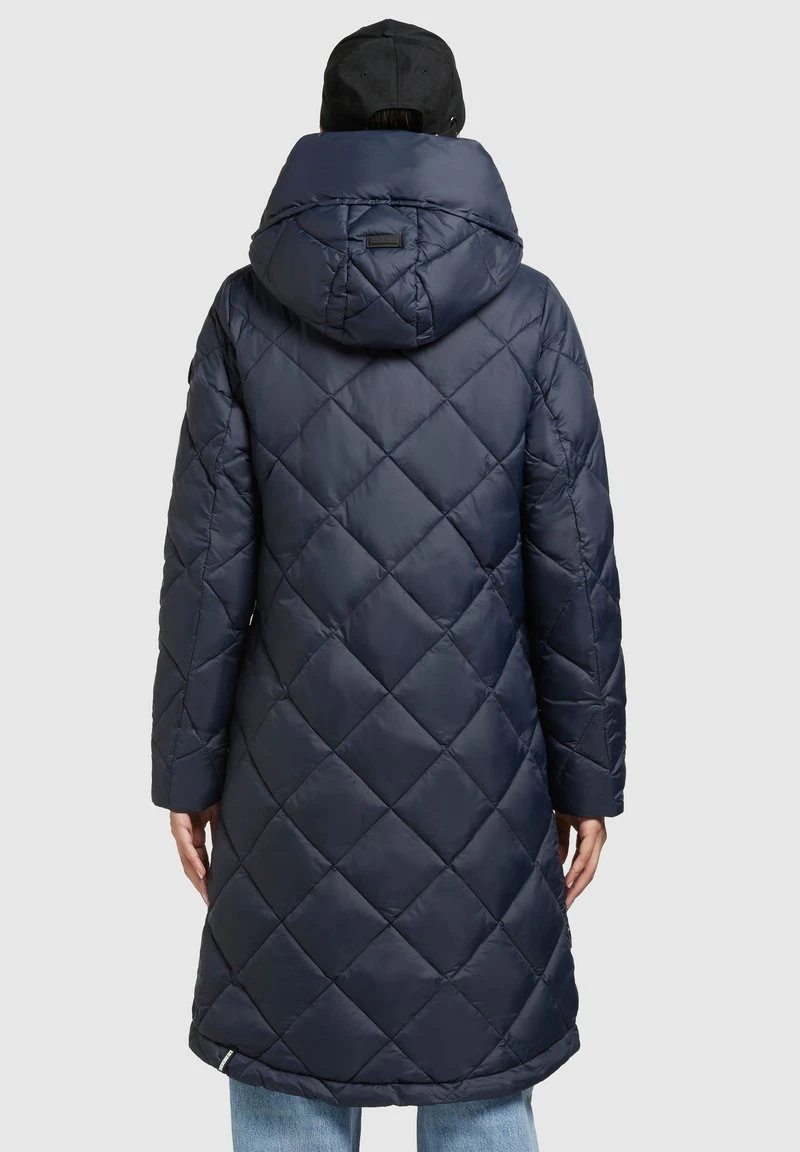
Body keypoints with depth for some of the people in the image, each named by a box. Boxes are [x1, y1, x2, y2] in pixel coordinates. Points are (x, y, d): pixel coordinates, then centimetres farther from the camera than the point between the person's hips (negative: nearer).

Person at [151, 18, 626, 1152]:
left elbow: (208, 560, -6)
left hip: (299, 760, 1)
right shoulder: (529, 310, -7)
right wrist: (588, 774, 3)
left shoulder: (248, 308, -6)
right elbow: (573, 563, -7)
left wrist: (188, 765, 4)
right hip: (476, 761, 0)